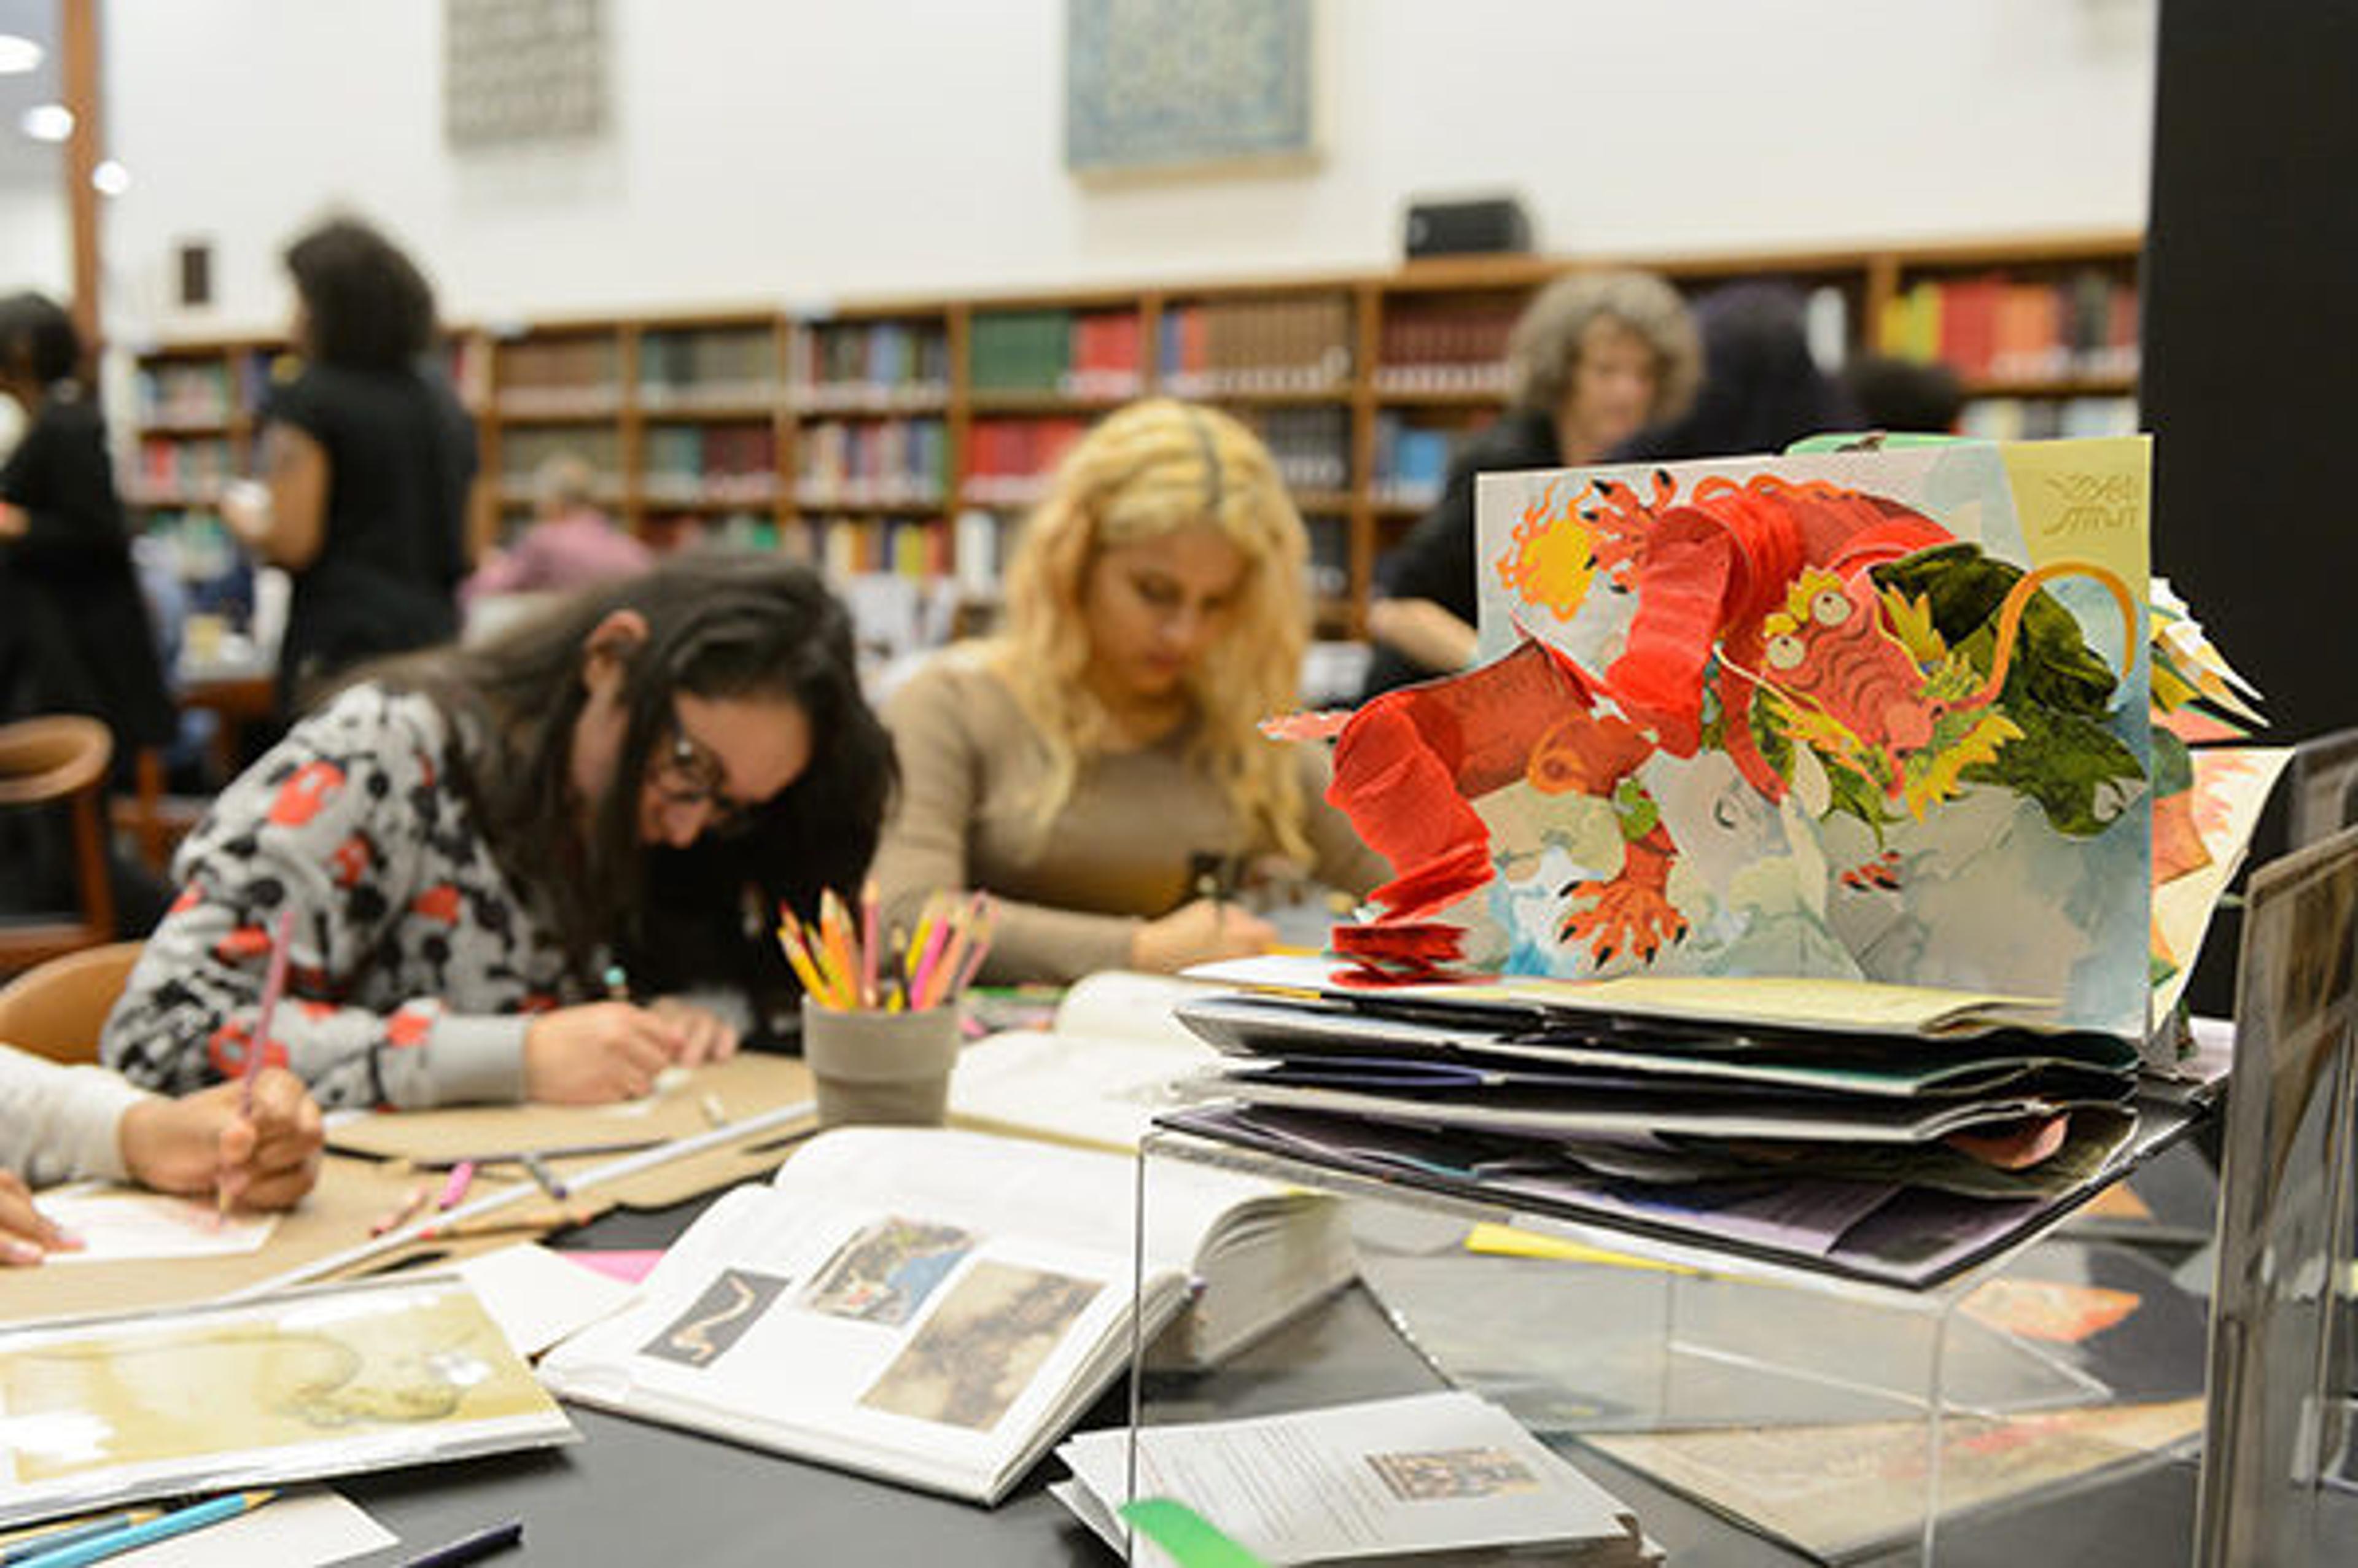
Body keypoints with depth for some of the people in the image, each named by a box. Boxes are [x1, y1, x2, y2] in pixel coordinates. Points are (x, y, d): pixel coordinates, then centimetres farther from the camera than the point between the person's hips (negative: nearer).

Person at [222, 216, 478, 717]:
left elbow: (293, 545, -10)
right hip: (436, 633, 6)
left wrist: (243, 518, 9)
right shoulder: (442, 399, 13)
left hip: (343, 643, -6)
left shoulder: (306, 403, -6)